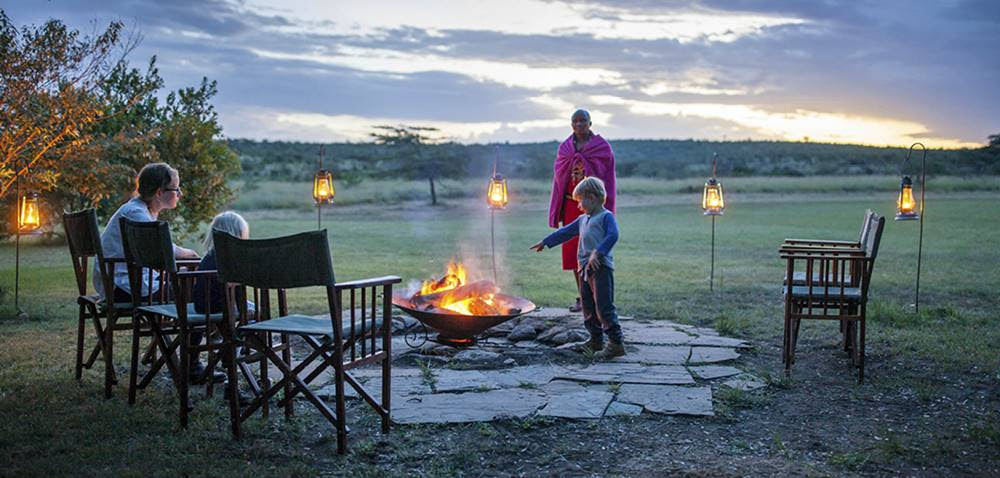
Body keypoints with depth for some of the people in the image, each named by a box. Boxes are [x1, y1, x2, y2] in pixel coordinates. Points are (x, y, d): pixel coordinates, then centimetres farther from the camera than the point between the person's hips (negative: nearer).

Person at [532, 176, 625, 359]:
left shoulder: (606, 216, -4)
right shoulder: (583, 220, 22)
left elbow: (612, 235, -20)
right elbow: (565, 232, 31)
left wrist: (598, 252, -30)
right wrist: (545, 242, 37)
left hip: (601, 267, -9)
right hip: (585, 268, 9)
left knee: (604, 306, -12)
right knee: (588, 306, 12)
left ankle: (616, 343, -9)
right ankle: (596, 341, 22)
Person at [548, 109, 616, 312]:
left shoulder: (602, 146, -2)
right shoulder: (564, 148, 9)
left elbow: (608, 178, -4)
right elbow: (559, 178, 9)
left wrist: (606, 210, -12)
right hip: (571, 206, 4)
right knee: (574, 252, 7)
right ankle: (582, 297, 16)